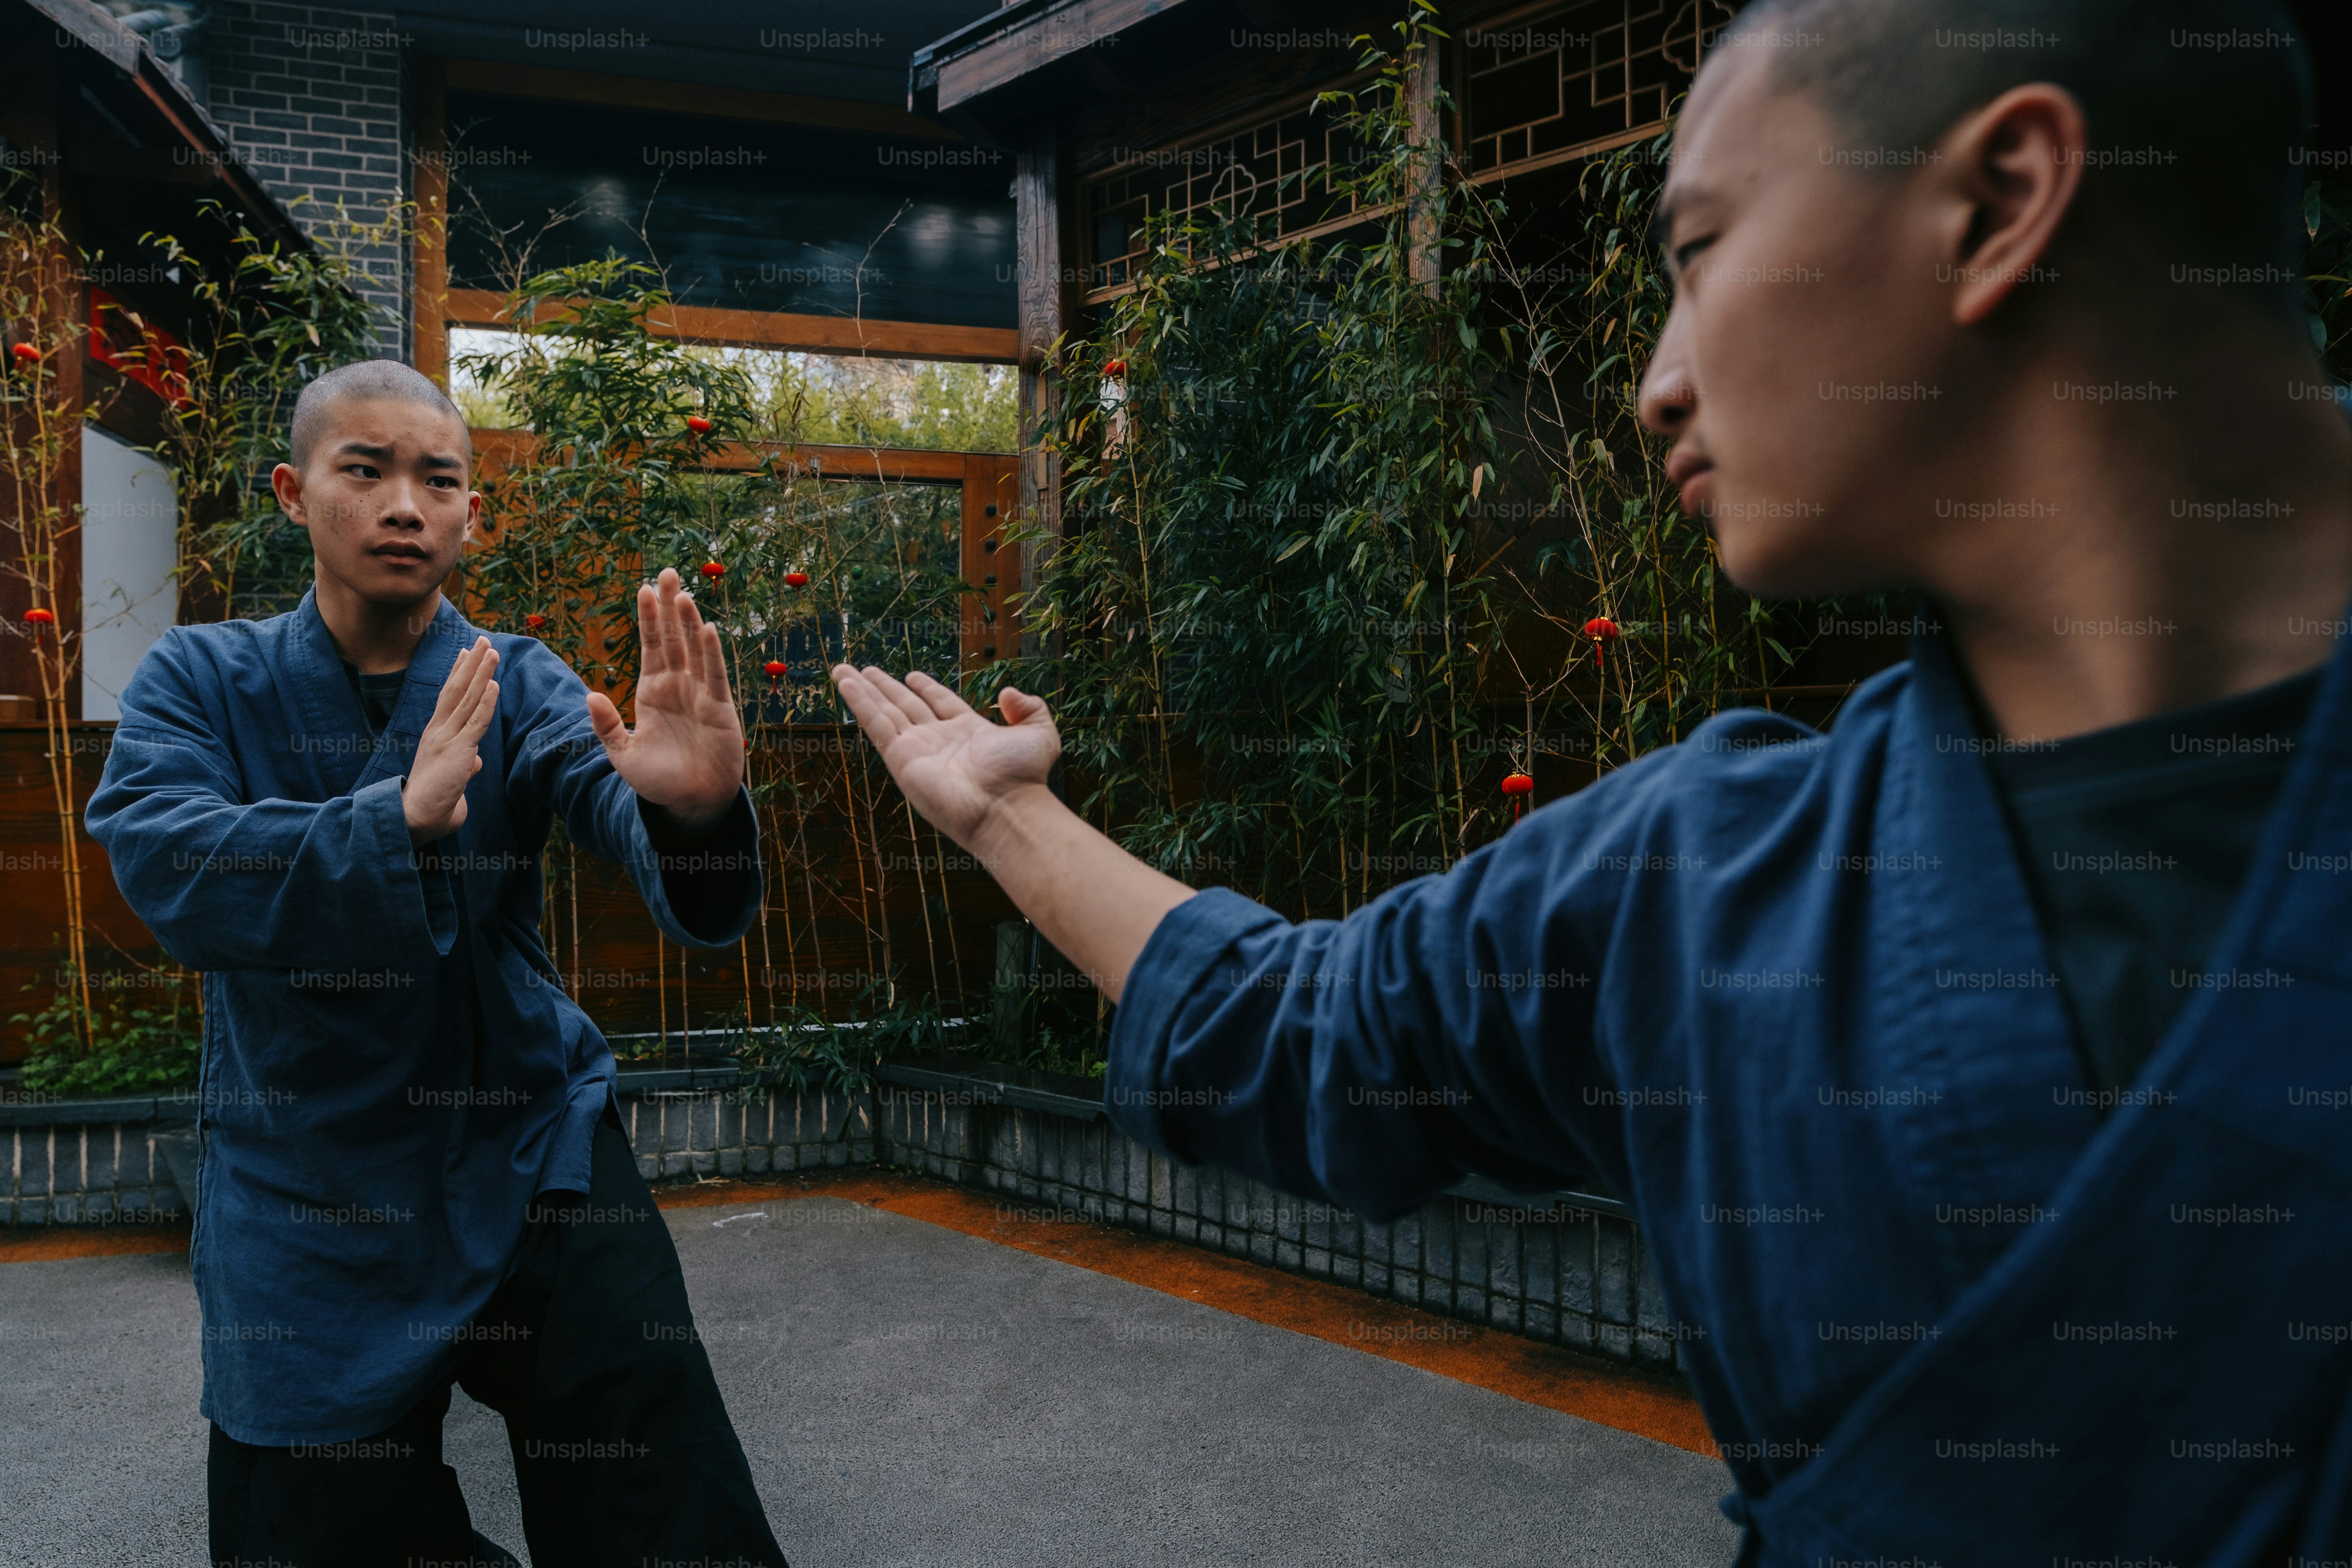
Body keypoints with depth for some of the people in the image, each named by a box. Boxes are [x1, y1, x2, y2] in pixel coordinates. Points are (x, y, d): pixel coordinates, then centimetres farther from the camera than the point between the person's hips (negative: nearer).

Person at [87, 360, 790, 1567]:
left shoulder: (520, 688, -4)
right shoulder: (199, 682, -2)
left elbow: (689, 899, -22)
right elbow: (165, 868, -23)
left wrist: (694, 808, -46)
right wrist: (400, 820, -38)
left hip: (533, 1158, 0)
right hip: (309, 1198, 0)